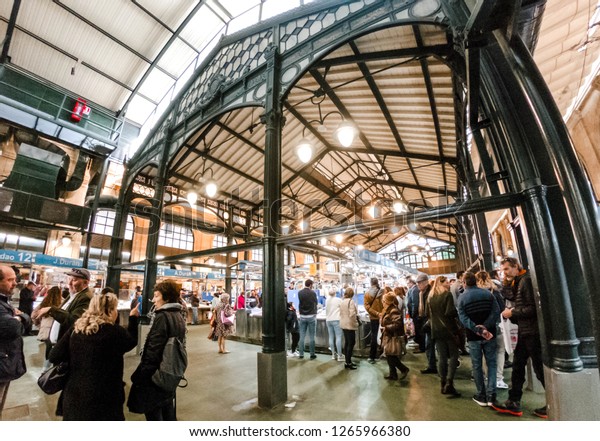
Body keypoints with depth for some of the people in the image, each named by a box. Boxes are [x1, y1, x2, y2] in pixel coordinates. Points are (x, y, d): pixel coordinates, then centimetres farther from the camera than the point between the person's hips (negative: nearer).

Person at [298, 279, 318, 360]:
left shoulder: (299, 293, -3)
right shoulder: (313, 293, -13)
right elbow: (316, 303, 1)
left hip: (302, 316, 3)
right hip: (311, 316, -3)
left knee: (302, 336, 10)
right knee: (311, 337, 5)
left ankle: (301, 354, 17)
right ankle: (312, 354, 13)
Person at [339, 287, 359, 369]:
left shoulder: (342, 302, 9)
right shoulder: (351, 301, -17)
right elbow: (352, 314, -23)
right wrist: (355, 323, -11)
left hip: (343, 325, 8)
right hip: (350, 325, -8)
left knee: (346, 343, 14)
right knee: (351, 343, 0)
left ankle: (348, 361, 22)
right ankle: (348, 363, 4)